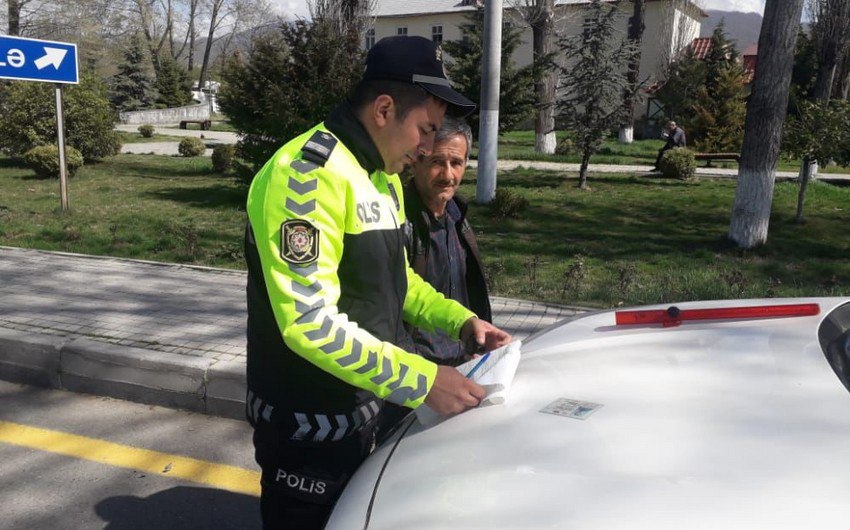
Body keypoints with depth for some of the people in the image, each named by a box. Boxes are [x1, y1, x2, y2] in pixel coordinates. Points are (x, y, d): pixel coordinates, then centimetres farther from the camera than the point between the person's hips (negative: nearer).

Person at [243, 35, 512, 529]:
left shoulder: (383, 177, 8)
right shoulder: (307, 175, -24)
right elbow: (310, 322, -31)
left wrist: (460, 320, 4)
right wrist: (422, 380, -29)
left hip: (361, 412, 9)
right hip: (306, 426, -9)